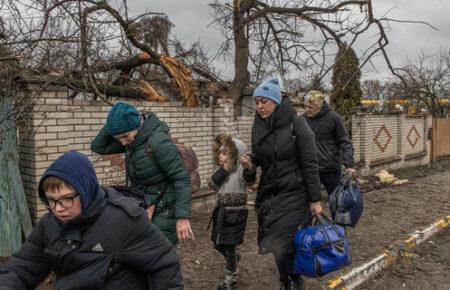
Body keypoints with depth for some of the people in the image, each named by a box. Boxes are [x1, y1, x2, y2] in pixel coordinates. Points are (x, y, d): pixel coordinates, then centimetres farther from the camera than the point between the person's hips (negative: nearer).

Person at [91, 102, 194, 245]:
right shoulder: (132, 139, 2)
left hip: (165, 211, -8)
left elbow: (181, 179, -23)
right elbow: (97, 147, 8)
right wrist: (113, 125, -8)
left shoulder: (158, 141, -23)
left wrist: (182, 217, -27)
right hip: (146, 209, 8)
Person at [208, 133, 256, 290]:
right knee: (218, 244, 18)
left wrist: (249, 168, -60)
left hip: (236, 212, -7)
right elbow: (213, 185, -7)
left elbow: (250, 179, -38)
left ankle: (231, 277, 20)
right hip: (221, 211, 7)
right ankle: (234, 258, 47)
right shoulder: (223, 171, 6)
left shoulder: (241, 170, -16)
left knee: (229, 245, 0)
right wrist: (224, 169, -17)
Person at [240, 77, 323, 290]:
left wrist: (315, 199, -10)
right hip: (268, 192, 5)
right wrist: (251, 161, -8)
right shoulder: (258, 125, 2)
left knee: (281, 244, -7)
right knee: (273, 241, 9)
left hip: (293, 194, -5)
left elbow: (309, 164, -11)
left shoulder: (296, 124, -14)